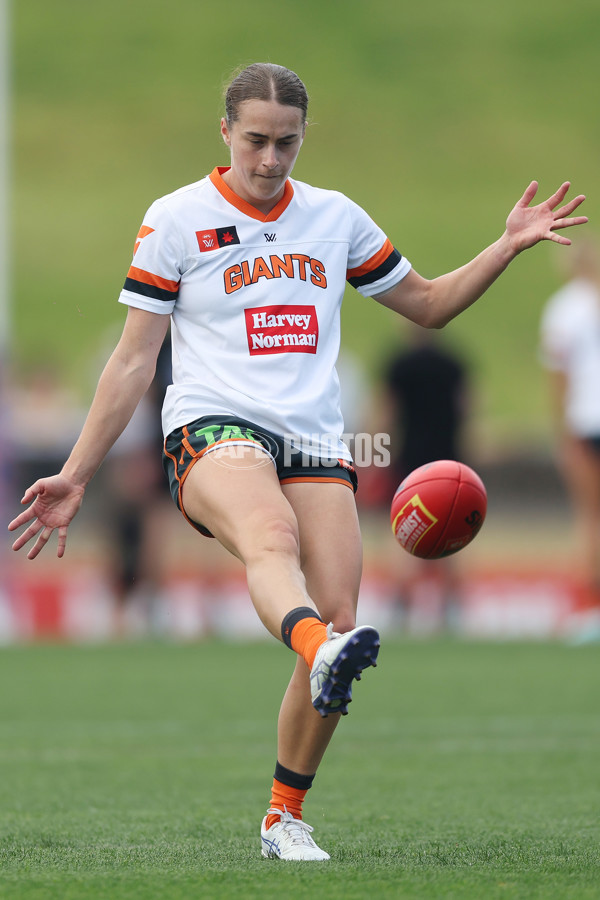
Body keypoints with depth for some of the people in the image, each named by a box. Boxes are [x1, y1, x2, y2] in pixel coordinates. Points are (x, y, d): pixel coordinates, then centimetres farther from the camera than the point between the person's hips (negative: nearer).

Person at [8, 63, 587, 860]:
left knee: (337, 617, -14)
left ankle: (285, 817, 2)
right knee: (271, 536, -38)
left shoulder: (336, 218, 16)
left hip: (315, 443, 4)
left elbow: (428, 304, 28)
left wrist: (508, 247, 14)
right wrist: (75, 478, 2)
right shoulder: (176, 219, 6)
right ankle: (322, 651, -71)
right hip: (213, 432, -4)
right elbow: (133, 361, 7)